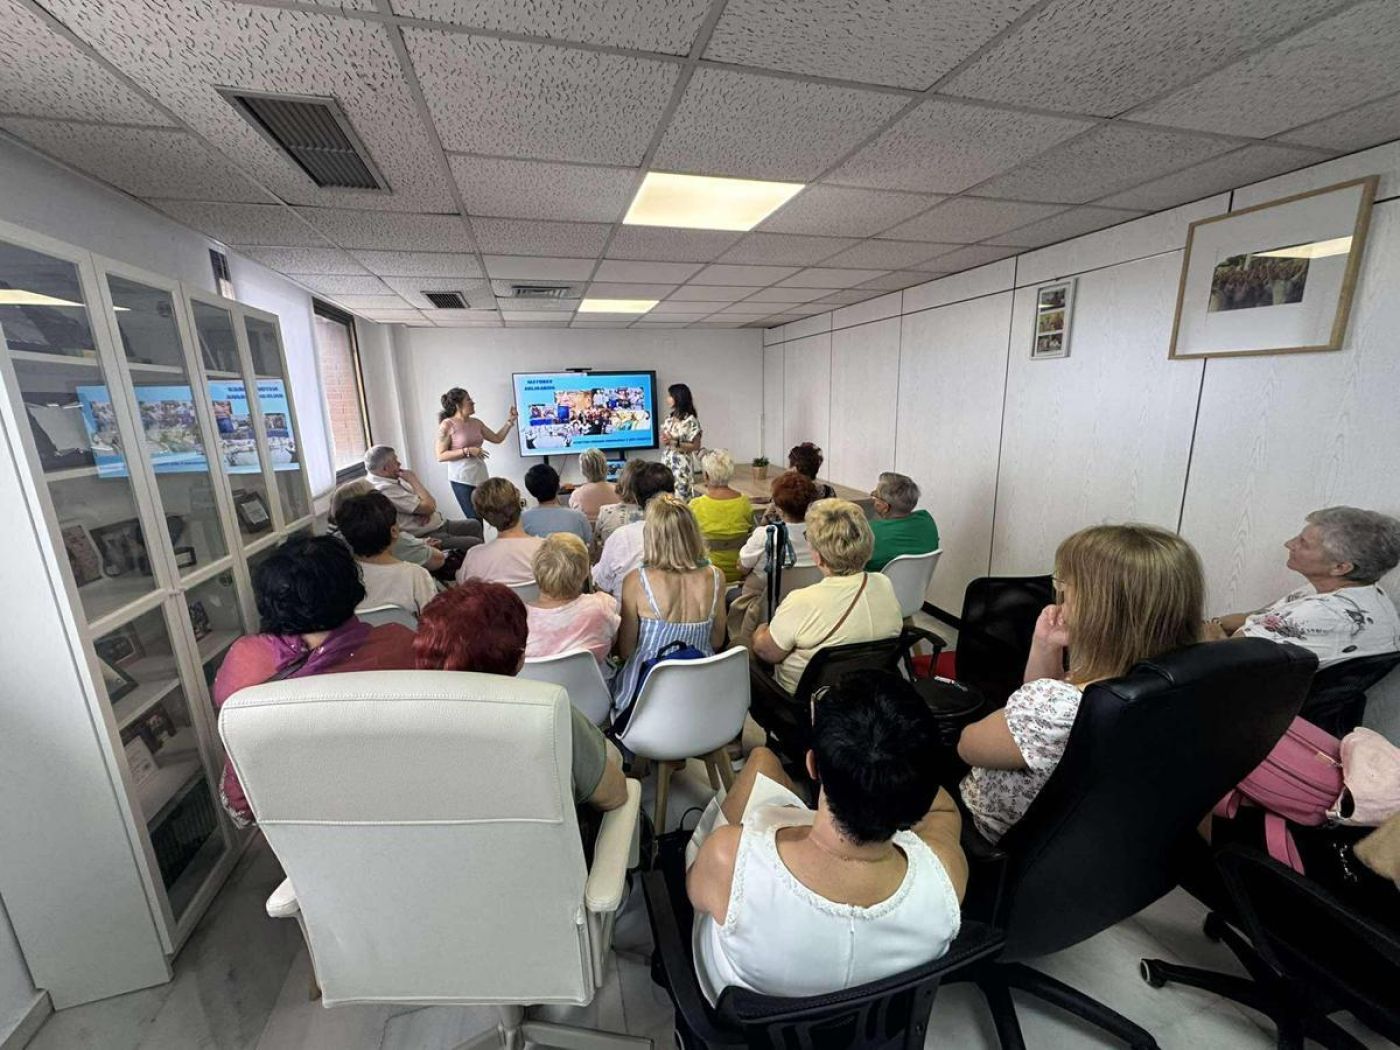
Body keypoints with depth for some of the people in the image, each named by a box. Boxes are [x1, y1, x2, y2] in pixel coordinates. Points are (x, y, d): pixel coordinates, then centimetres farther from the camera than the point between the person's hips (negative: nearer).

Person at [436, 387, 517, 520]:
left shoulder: (476, 423, 10)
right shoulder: (447, 425, -8)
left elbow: (497, 438, 19)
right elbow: (441, 456, -11)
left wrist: (509, 421, 10)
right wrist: (468, 451, -17)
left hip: (481, 477, 6)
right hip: (462, 480, -6)